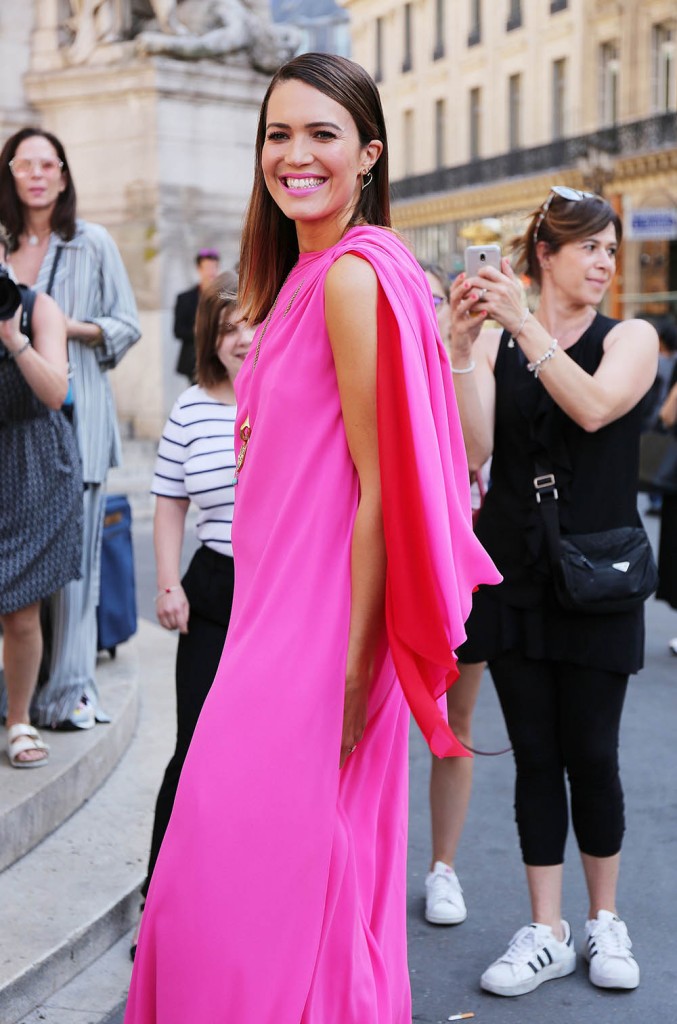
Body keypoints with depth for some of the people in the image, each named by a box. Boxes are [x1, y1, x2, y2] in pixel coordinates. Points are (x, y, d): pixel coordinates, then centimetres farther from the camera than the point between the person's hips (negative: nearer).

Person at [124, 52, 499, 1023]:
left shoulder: (353, 275, -14)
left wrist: (354, 670, -18)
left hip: (317, 633, -9)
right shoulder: (308, 276, 15)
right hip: (281, 616, 9)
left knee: (265, 873, -1)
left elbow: (381, 488, -18)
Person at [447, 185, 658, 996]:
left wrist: (525, 324, -22)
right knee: (535, 756, 6)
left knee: (591, 755, 4)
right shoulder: (494, 343, 4)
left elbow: (594, 407, -19)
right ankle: (546, 934, 17)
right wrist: (462, 346, -18)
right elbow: (471, 445, -9)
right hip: (513, 573, 1)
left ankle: (604, 921, 24)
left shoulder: (631, 339, 2)